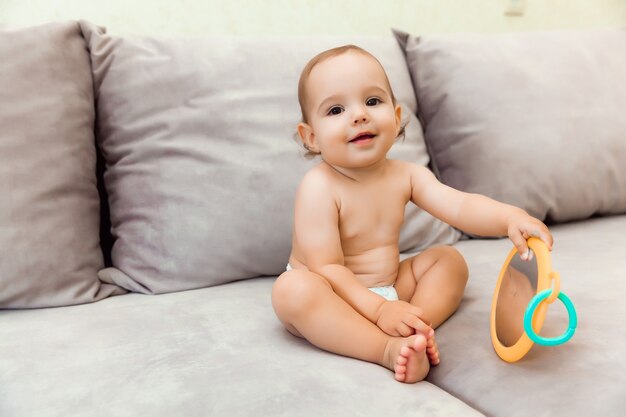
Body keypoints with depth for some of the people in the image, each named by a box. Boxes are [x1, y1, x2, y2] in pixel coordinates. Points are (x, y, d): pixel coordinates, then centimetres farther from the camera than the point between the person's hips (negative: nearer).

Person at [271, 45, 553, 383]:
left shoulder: (406, 175, -4)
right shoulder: (319, 187, -22)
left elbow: (460, 206, -17)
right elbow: (326, 268, -25)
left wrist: (509, 218, -37)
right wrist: (379, 310, -33)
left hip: (388, 288, 7)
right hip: (335, 302, -6)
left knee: (449, 259, 0)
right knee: (291, 289, -35)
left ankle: (416, 332, -25)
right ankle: (388, 349, -35)